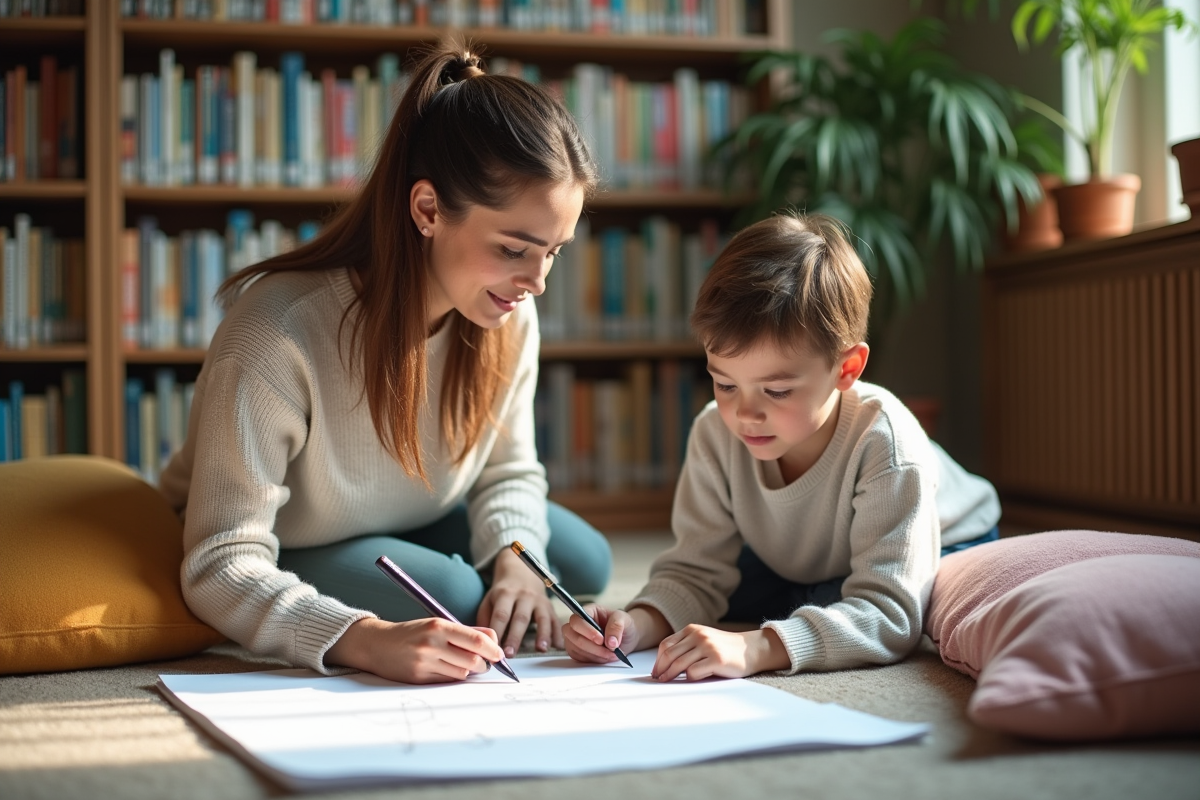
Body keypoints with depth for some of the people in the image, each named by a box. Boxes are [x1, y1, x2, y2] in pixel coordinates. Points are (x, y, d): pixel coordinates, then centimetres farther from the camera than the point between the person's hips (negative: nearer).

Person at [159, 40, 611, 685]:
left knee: (584, 559, -7)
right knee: (451, 594, -27)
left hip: (406, 531, 6)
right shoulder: (278, 333, -37)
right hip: (279, 570, -5)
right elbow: (223, 569, -37)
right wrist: (367, 641, -54)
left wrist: (515, 561, -25)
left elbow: (507, 469, -2)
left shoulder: (506, 313, -17)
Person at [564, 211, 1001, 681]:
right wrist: (637, 625, -41)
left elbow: (888, 617, -46)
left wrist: (754, 649, -61)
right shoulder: (716, 435, -26)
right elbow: (697, 571, -18)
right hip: (796, 569, 6)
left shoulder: (882, 443, -41)